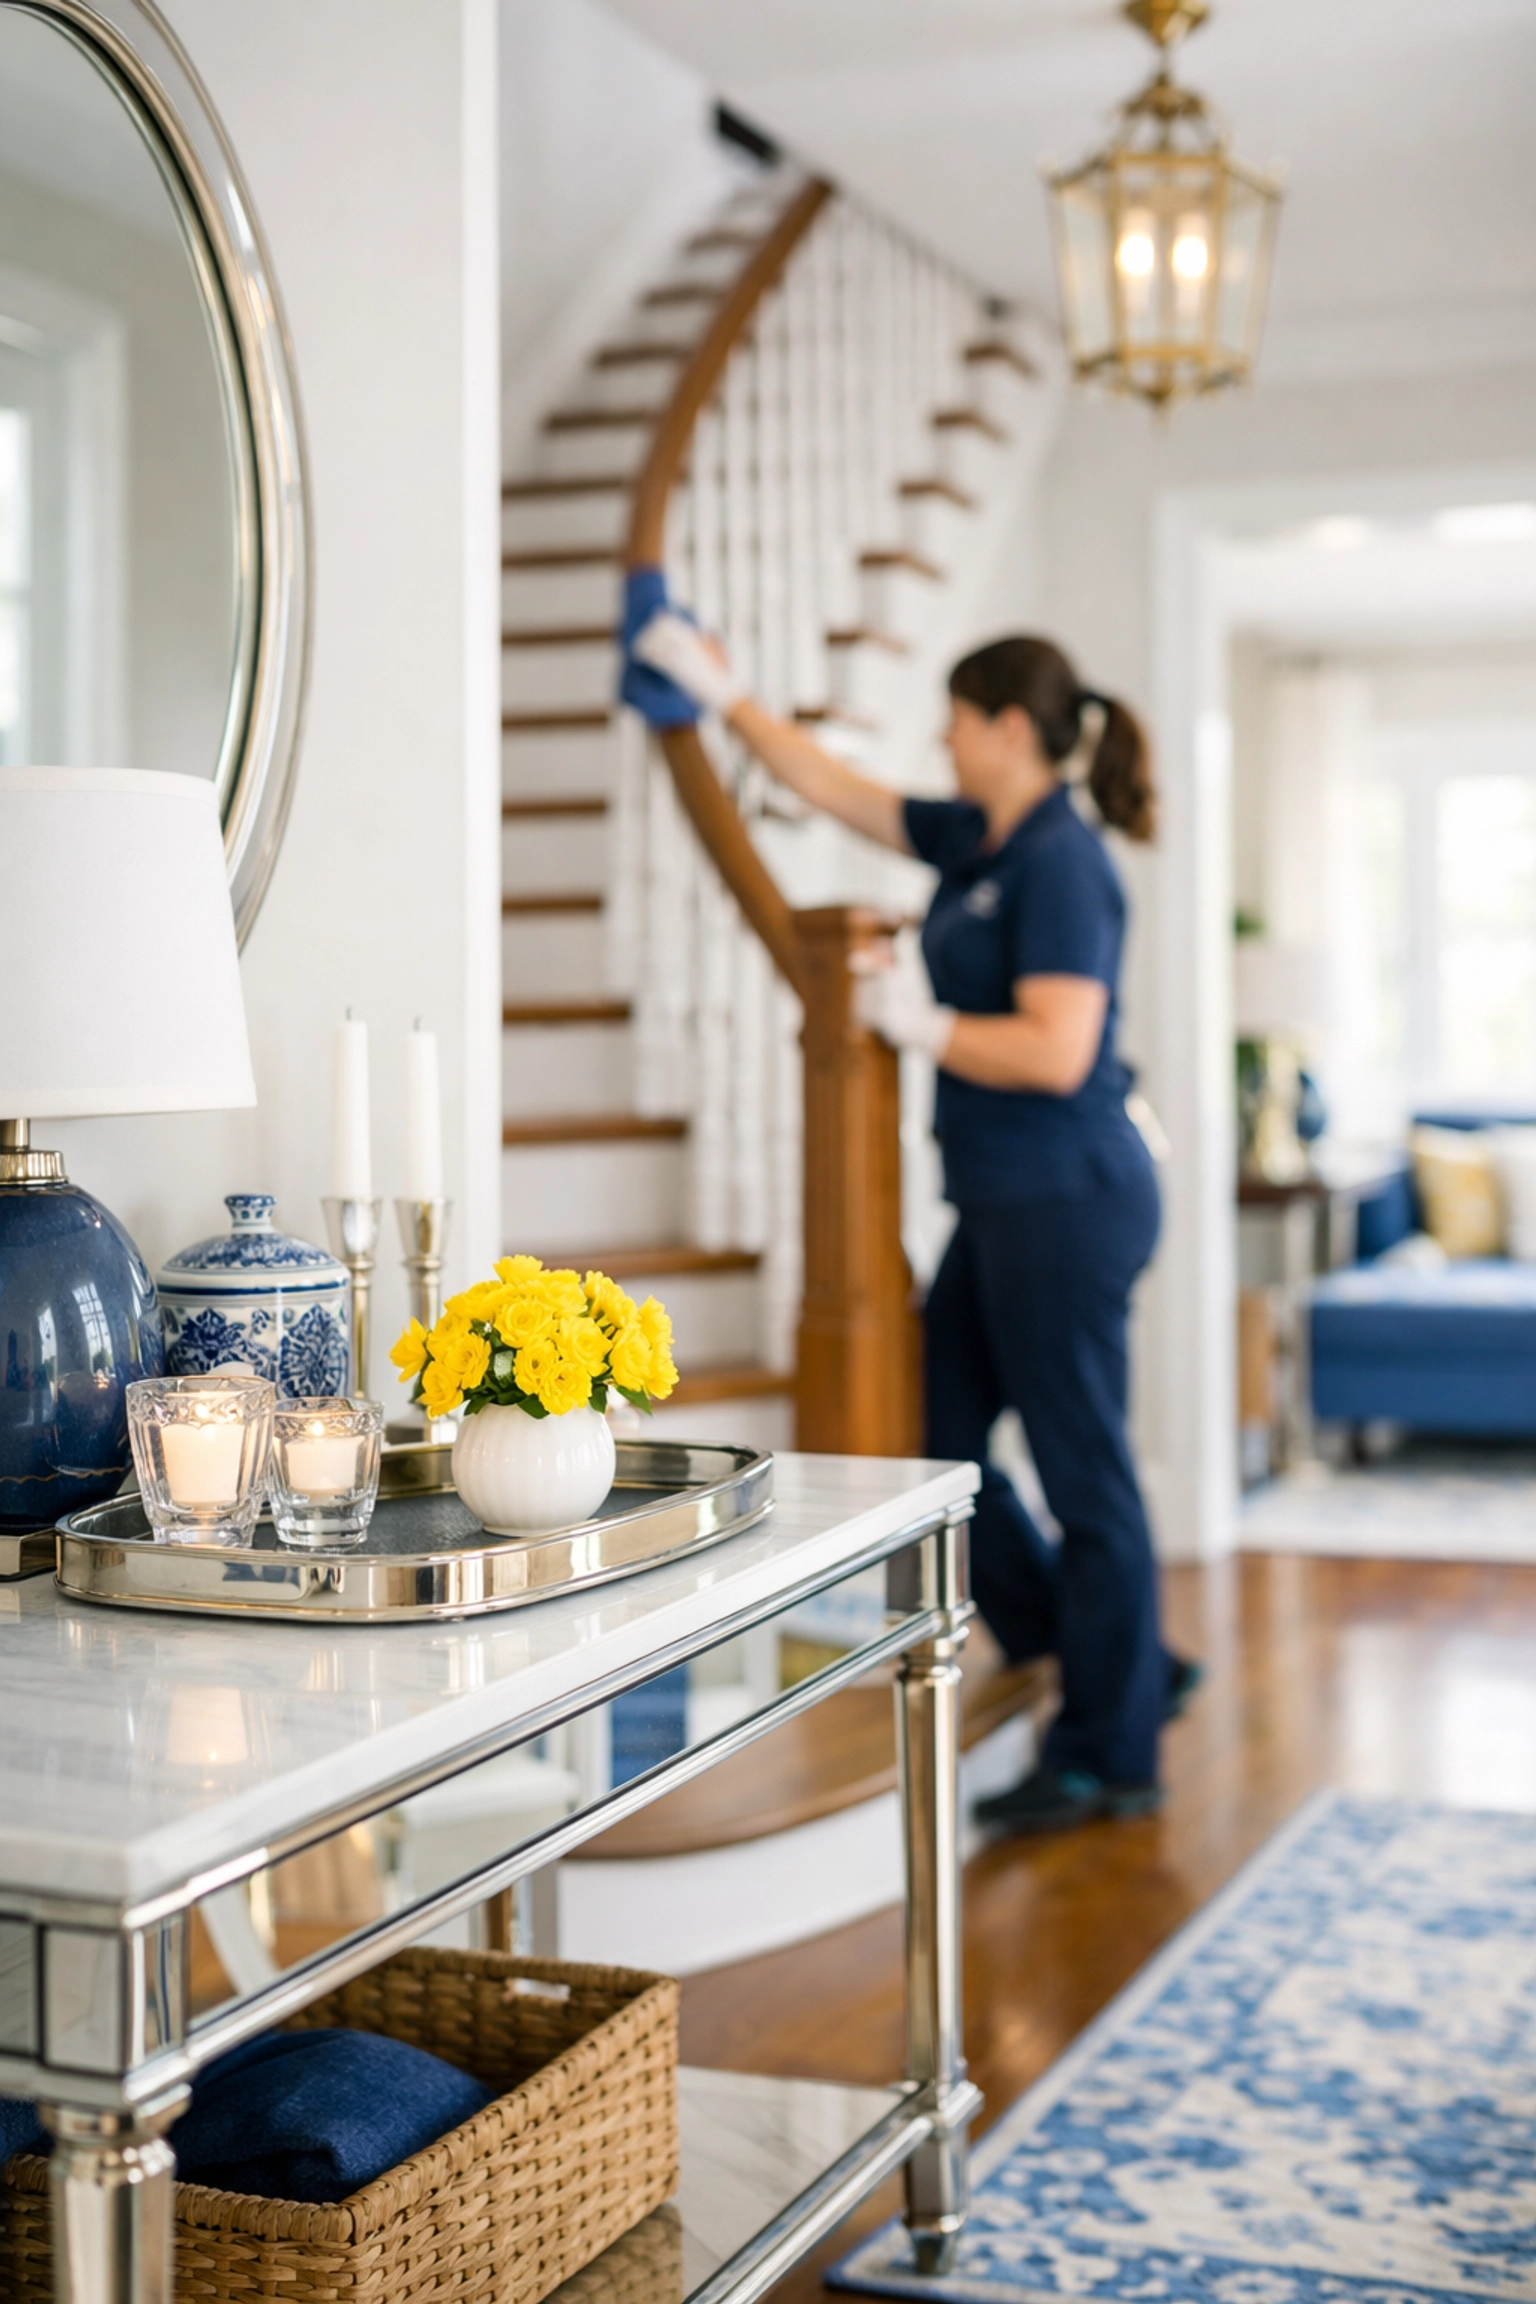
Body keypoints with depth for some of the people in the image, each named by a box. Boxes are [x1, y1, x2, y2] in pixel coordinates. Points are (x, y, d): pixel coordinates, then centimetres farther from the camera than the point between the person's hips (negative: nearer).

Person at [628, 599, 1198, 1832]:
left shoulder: (1060, 864, -16)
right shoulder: (978, 841, 12)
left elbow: (1056, 1051, -25)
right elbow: (835, 786, 24)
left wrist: (919, 1022, -13)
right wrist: (724, 693, 27)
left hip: (1065, 1203, -10)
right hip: (1005, 1205, 10)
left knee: (1084, 1472, 0)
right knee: (938, 1440, 14)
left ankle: (1112, 1757, 13)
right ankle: (1127, 1671, 24)